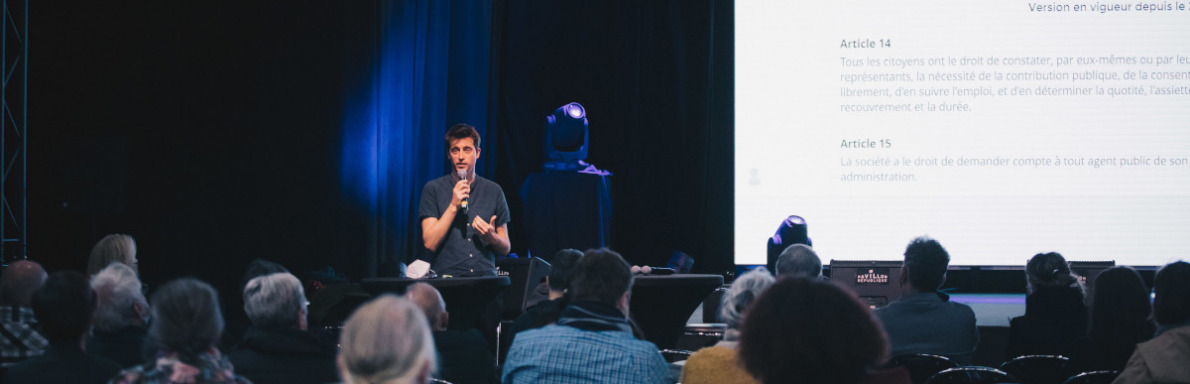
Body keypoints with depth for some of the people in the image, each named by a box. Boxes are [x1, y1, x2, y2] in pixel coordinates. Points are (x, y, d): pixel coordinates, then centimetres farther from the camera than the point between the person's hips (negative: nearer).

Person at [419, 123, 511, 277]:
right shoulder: (433, 189, 7)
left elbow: (505, 248, 17)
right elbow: (430, 243, -3)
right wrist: (454, 205, -7)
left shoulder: (493, 191, 14)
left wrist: (491, 237, -4)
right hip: (445, 280, -2)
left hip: (485, 281, 2)